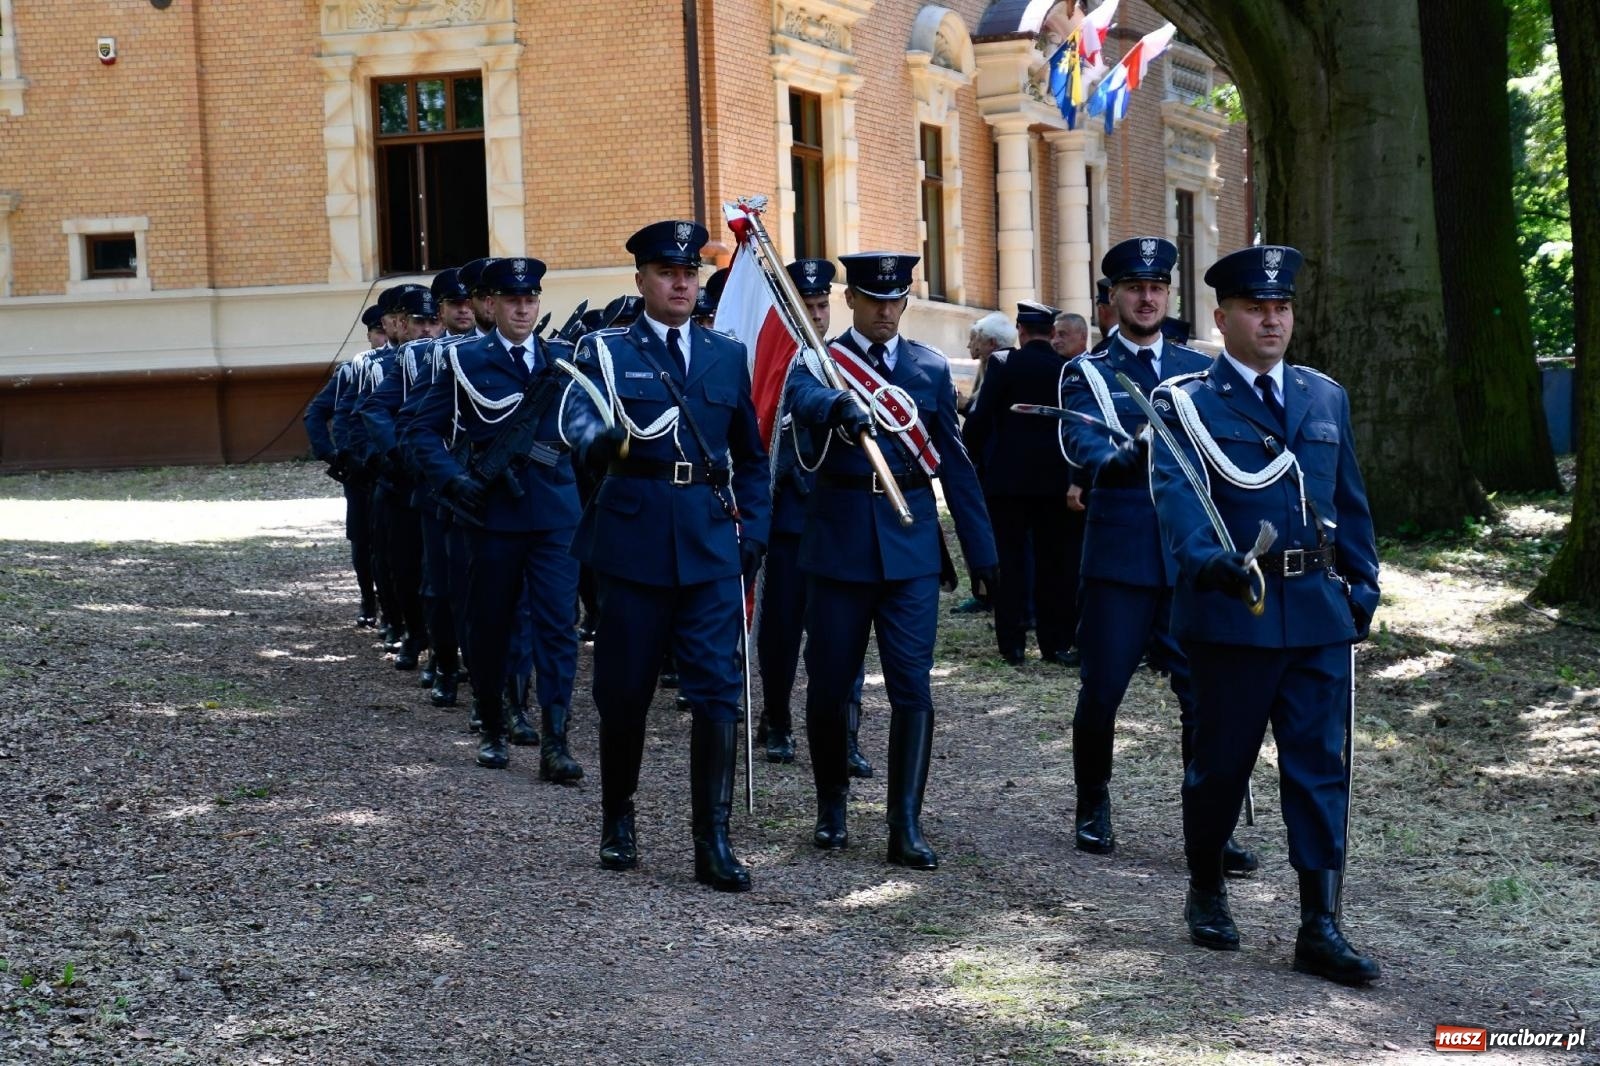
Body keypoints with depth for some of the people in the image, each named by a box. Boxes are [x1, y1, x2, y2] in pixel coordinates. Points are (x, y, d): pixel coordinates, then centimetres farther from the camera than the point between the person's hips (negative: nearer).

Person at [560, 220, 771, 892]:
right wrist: (599, 439, -37)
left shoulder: (728, 355, 13)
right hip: (633, 540, -2)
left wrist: (752, 531, 7)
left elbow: (750, 456, 18)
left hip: (712, 543, 2)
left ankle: (713, 843, -4)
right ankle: (618, 821, 26)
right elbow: (578, 415, -15)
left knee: (718, 688, -6)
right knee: (625, 689, 6)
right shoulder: (606, 352, 3)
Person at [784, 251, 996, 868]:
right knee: (829, 682, 7)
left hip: (911, 543, 1)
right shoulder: (819, 361, 1)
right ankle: (832, 805, 26)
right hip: (839, 540, -1)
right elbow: (802, 399, -25)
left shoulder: (931, 369, 9)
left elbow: (955, 463, 10)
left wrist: (981, 551, 8)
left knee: (912, 685, -6)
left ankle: (906, 827, -4)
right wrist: (840, 406, -48)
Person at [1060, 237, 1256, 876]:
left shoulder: (1197, 368, 13)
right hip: (1119, 552, -2)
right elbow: (1081, 445, -16)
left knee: (1204, 691, -2)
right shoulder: (1088, 373, 3)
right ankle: (1094, 809, 25)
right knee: (1102, 689, 5)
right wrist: (1129, 452, -36)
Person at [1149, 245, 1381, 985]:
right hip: (1231, 610, -4)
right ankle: (1206, 893, 28)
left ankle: (1320, 928, 3)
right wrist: (1206, 557, -38)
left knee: (1321, 765, 1)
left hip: (1319, 611, 4)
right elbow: (1176, 491, -21)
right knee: (1222, 762, 7)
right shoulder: (1187, 402, -4)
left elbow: (1350, 501, 18)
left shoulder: (1325, 398, 14)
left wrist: (1363, 585, 12)